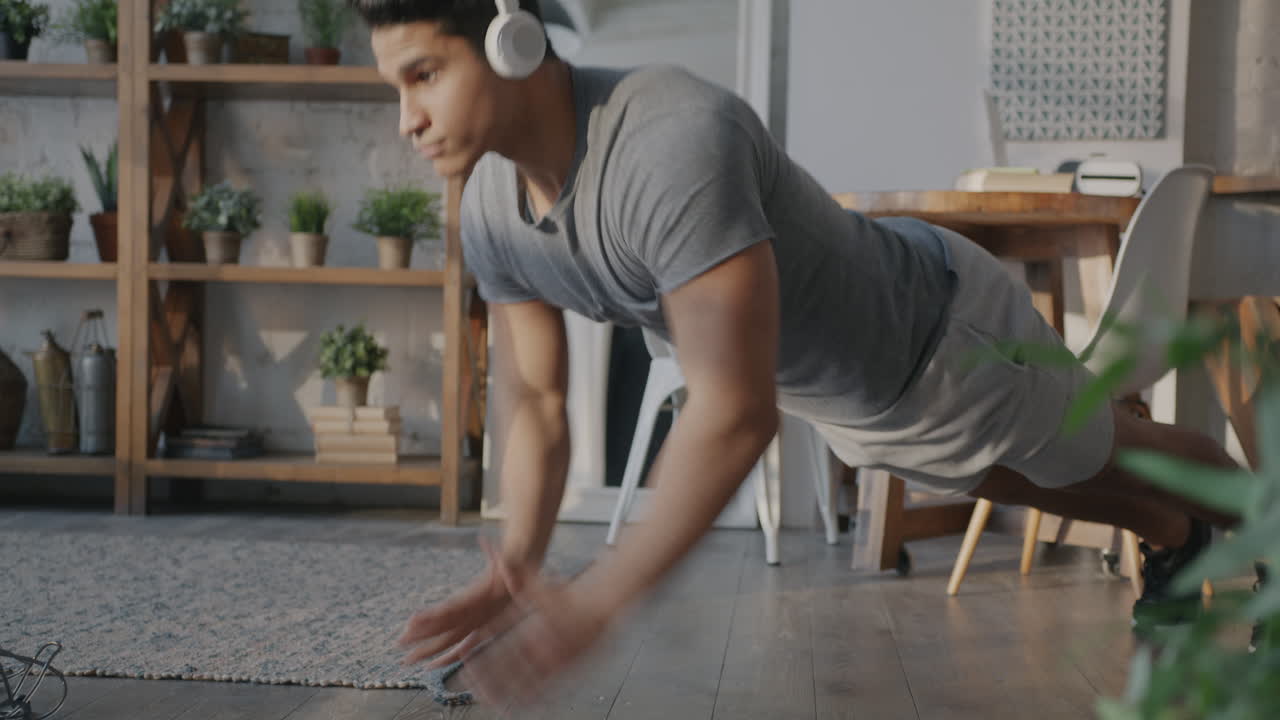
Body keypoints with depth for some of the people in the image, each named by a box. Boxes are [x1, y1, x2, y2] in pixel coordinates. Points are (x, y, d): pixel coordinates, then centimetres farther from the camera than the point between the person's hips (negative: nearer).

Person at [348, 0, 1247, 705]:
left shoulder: (675, 140, -46)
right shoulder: (492, 211, -20)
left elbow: (736, 411, -48)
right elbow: (532, 401, -11)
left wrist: (596, 601, -48)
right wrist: (519, 565, -27)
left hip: (944, 332, -7)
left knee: (1101, 456, 22)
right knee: (1021, 483, 33)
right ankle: (1173, 539, 64)